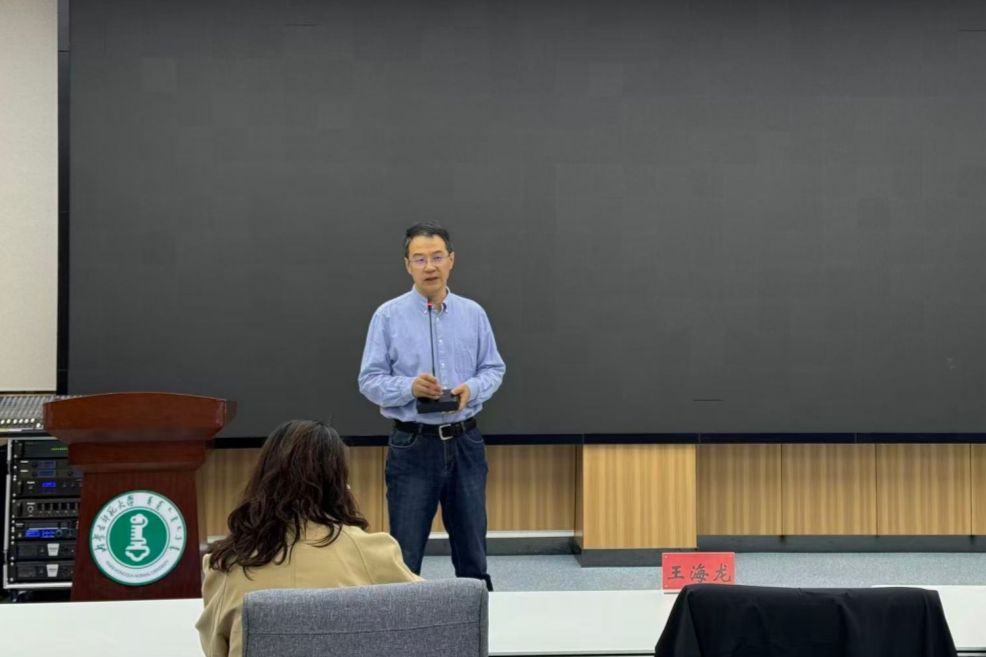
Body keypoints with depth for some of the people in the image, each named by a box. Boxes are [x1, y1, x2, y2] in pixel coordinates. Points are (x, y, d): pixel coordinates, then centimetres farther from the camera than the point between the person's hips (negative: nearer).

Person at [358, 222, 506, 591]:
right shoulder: (388, 316, -4)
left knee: (472, 550, 12)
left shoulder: (473, 314, 5)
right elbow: (370, 381, -4)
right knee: (404, 557, 1)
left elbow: (494, 369, 9)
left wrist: (472, 389, -13)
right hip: (413, 446, -3)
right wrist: (411, 387, -23)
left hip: (465, 443, 3)